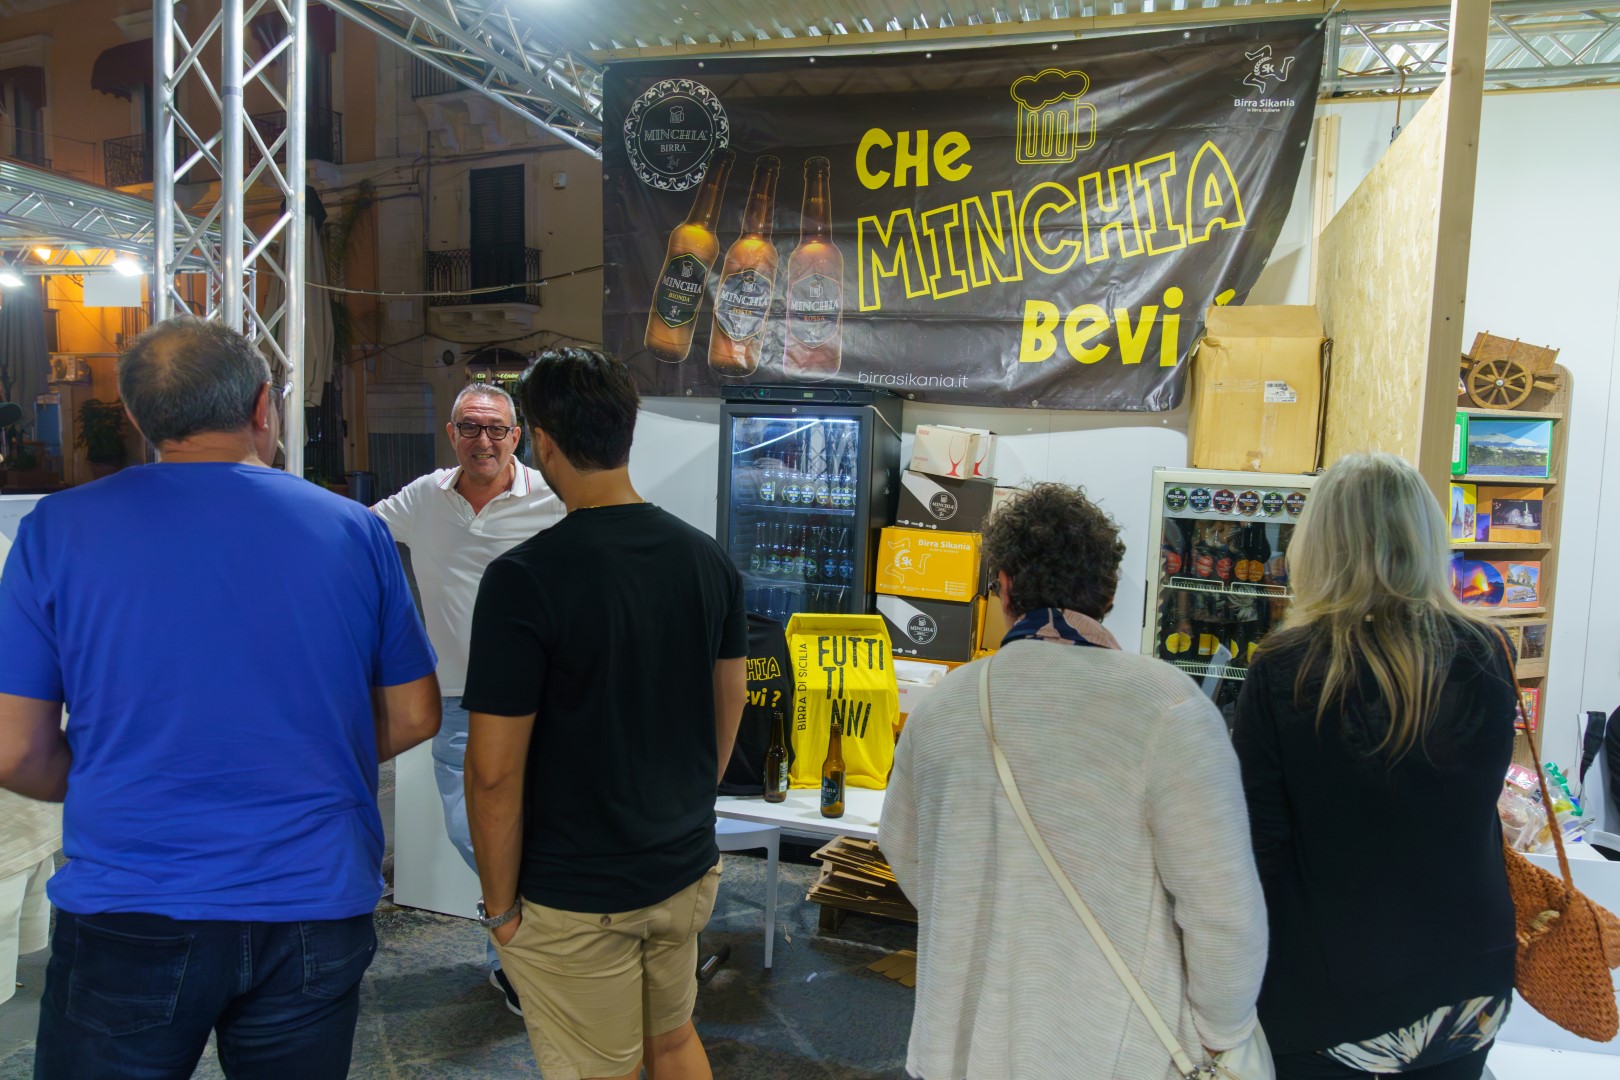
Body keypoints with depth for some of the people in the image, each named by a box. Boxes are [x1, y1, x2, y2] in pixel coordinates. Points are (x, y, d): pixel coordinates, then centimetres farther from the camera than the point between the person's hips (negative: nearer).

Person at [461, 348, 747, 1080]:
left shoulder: (524, 578, -21)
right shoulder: (708, 558, -3)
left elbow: (495, 770, -20)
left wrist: (499, 905, -6)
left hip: (577, 901, -5)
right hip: (688, 870, 6)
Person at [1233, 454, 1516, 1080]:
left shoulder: (1283, 672, -20)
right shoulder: (1486, 660, -9)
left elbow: (1260, 843, -16)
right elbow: (1477, 806, 7)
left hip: (1326, 998, -3)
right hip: (1469, 983, 4)